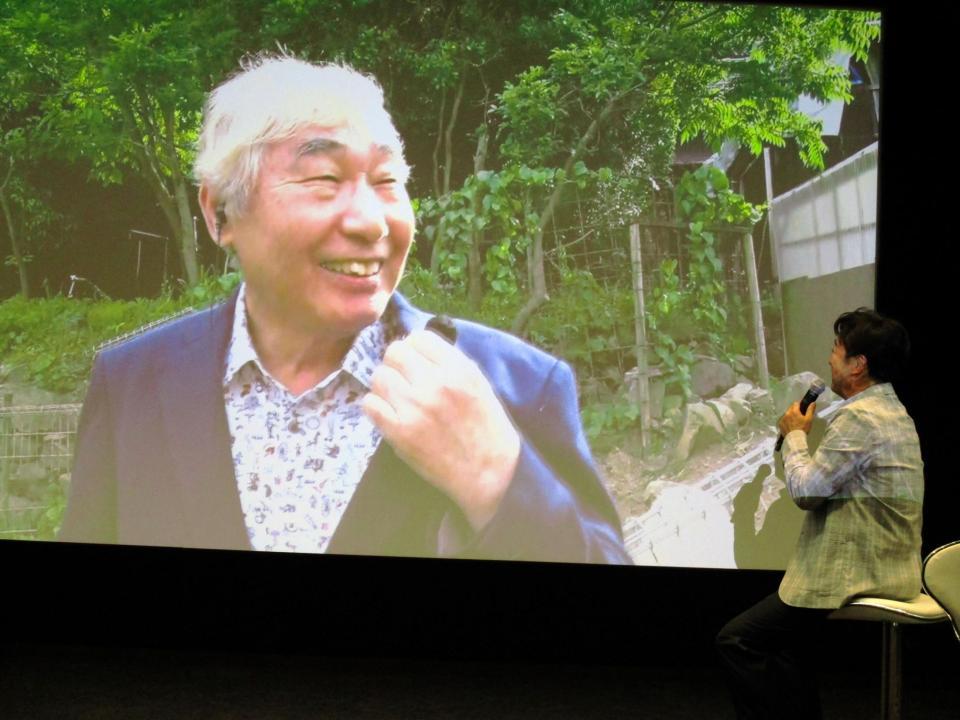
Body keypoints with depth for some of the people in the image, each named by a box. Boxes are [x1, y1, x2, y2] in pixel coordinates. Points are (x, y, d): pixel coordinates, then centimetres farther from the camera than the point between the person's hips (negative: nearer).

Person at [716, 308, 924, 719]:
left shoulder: (858, 418, -20)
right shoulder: (892, 411, 13)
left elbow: (805, 489, -15)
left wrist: (795, 435, -2)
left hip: (855, 573, -11)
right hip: (883, 563, 11)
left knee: (736, 640, -6)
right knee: (786, 631, 29)